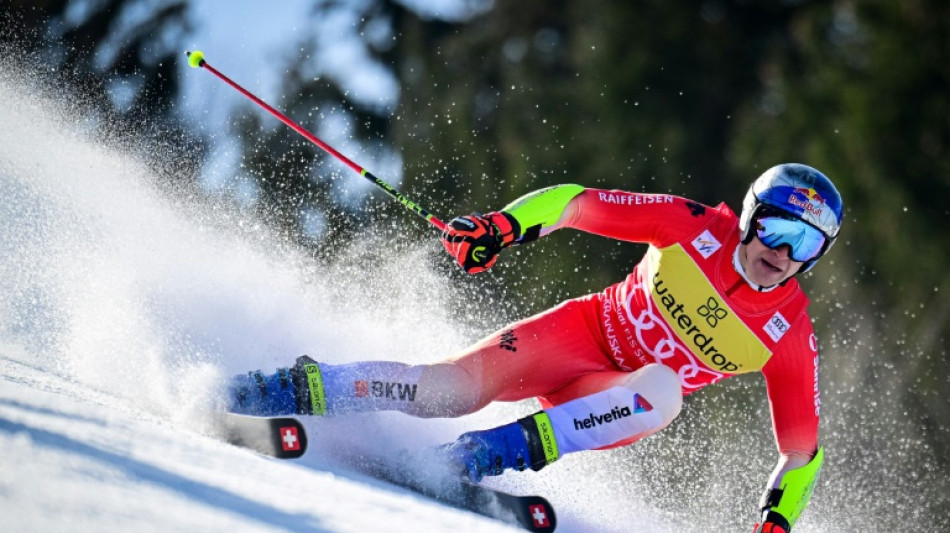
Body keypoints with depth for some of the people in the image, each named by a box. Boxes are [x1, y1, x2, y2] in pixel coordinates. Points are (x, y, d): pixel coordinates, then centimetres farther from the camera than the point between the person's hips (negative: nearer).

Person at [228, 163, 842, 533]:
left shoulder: (791, 335, -12)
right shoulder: (699, 228, -12)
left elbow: (803, 448, -5)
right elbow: (577, 202, -9)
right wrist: (505, 224, -26)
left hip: (620, 401, 0)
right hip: (583, 329, 0)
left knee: (664, 391, -37)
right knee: (460, 384, -26)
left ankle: (517, 447, -37)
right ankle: (306, 388, -20)